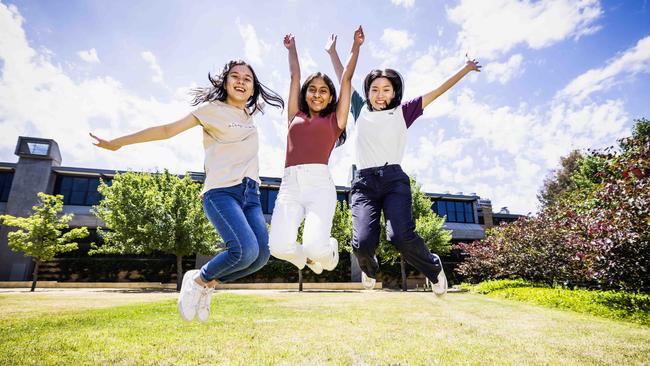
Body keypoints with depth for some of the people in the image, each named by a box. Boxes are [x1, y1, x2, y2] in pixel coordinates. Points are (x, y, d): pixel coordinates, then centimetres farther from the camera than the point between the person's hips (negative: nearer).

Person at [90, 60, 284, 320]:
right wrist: (118, 142, 3)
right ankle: (197, 281, 5)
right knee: (245, 250, -26)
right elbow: (168, 129, 3)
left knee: (261, 256, -10)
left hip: (251, 194, 6)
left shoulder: (249, 116, 18)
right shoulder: (213, 109, 4)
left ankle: (208, 284, 16)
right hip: (221, 191, -6)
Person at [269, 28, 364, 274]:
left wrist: (356, 46, 31)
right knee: (279, 247, -18)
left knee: (315, 248, -22)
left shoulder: (334, 120, 19)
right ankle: (308, 259, 18)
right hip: (290, 185, 3)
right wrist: (291, 48, 44)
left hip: (319, 183, -2)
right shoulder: (295, 117, 24)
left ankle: (329, 252, 18)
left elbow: (346, 79, 23)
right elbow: (295, 77, 32)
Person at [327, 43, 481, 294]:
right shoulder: (361, 111, 19)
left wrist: (466, 69, 20)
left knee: (401, 236, -24)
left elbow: (437, 92, 17)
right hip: (364, 182, 1)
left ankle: (434, 269, 10)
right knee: (362, 242, -18)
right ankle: (369, 269, 21)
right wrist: (332, 52, 36)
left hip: (394, 179, -1)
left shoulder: (402, 112, 15)